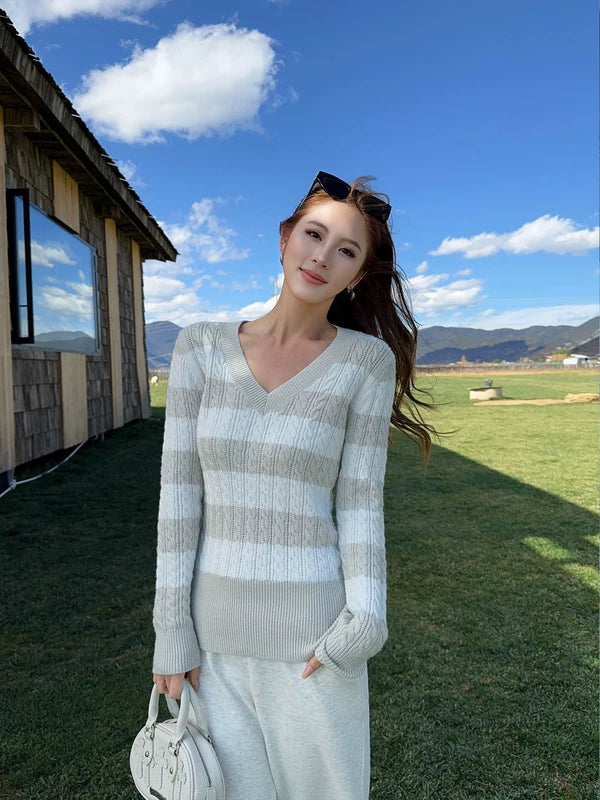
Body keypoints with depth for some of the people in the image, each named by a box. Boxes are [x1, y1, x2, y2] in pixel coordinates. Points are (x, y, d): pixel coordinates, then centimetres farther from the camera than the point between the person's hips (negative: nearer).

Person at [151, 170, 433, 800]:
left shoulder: (366, 358, -7)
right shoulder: (200, 347, -2)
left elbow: (360, 500, -6)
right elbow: (180, 492, -3)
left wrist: (363, 624, -16)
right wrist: (172, 632, -3)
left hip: (312, 628, -2)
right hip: (216, 626, 2)